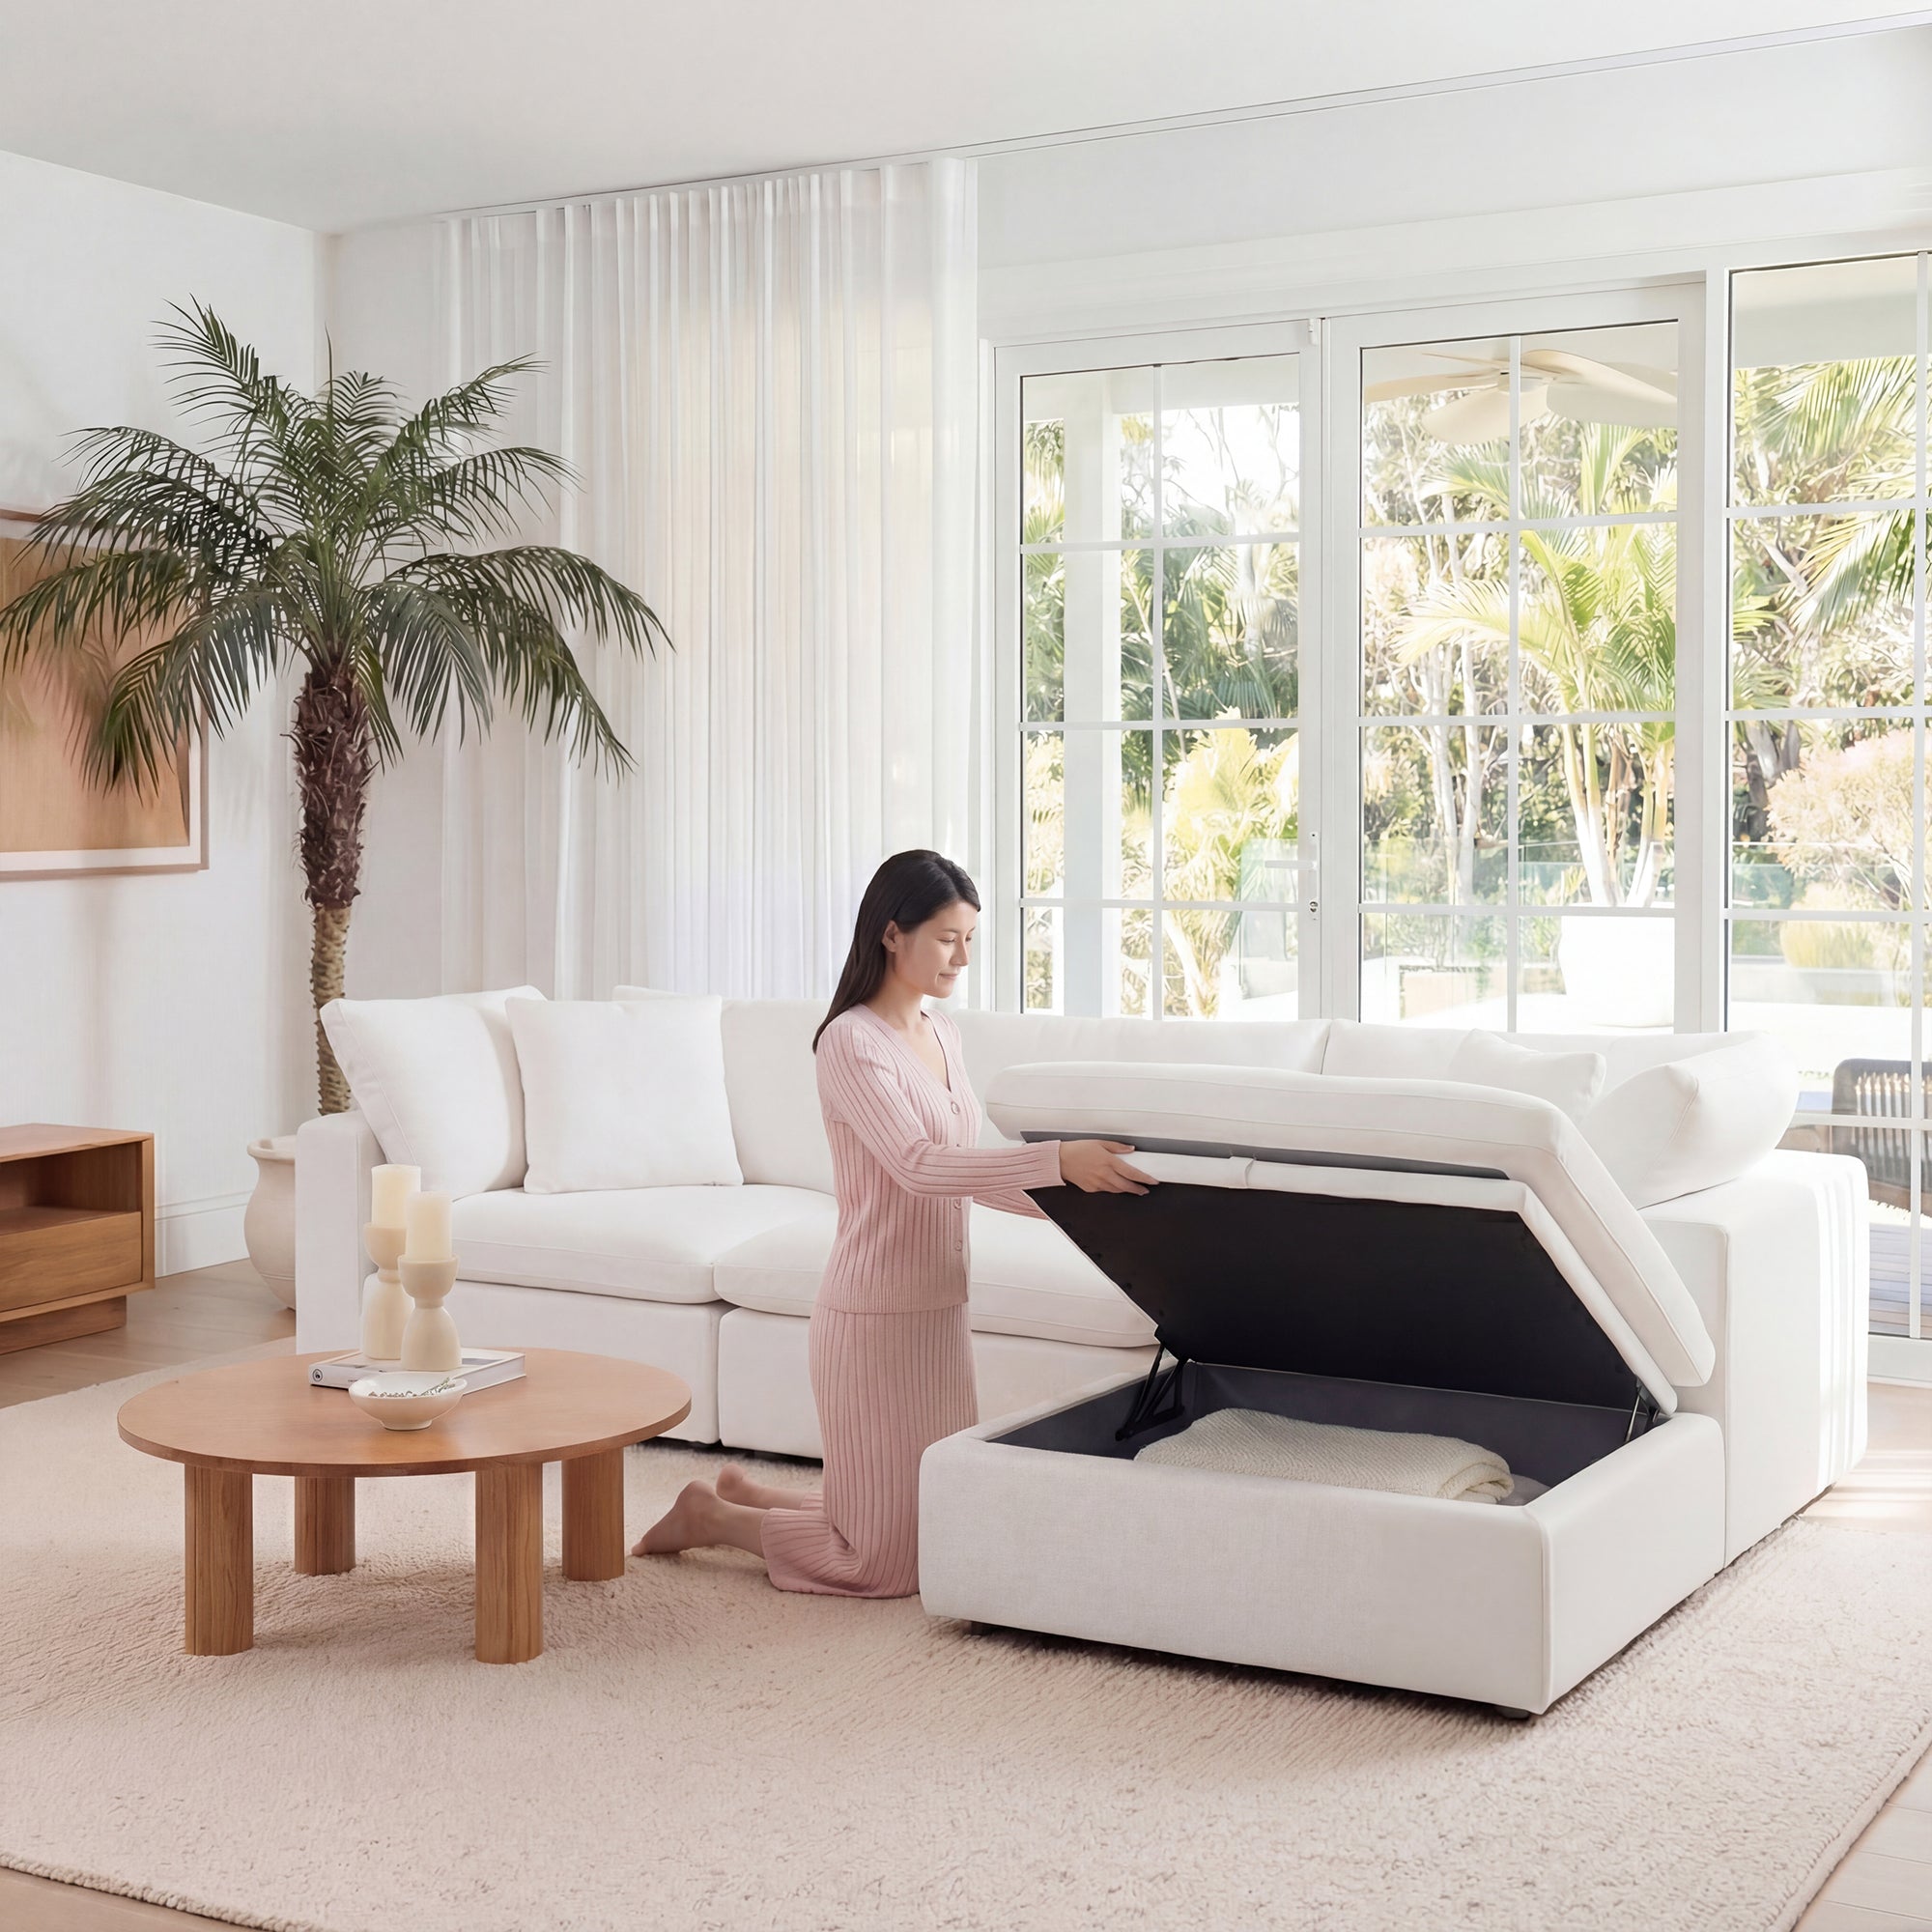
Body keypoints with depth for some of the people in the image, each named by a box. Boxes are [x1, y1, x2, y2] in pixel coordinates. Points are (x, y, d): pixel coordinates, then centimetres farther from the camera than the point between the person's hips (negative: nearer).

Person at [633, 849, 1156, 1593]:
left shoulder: (942, 1035, 11)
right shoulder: (849, 1042, -16)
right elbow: (917, 1166, -28)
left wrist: (1070, 1202, 3)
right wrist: (1055, 1158, -37)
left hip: (938, 1310, 9)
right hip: (875, 1316, -9)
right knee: (888, 1560, -2)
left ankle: (751, 1494, 31)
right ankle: (709, 1516, 17)